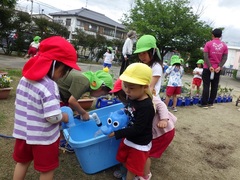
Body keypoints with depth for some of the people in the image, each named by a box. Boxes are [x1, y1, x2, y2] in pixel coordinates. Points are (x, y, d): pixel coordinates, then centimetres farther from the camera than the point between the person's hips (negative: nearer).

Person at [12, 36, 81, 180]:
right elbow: (53, 117, -27)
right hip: (43, 137, -7)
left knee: (22, 162, 28)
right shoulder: (49, 86, -27)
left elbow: (22, 105, 8)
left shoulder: (25, 79, -2)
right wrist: (64, 117, -8)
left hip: (23, 133, 7)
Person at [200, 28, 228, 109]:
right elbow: (225, 58, -3)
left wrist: (209, 66, -16)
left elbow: (206, 56, -15)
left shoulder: (208, 43, -6)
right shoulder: (224, 45, 5)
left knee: (206, 86, 1)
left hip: (208, 68, -3)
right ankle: (211, 103, 15)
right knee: (214, 86, 10)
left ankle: (204, 104, 1)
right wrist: (219, 67, -10)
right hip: (217, 69, 3)